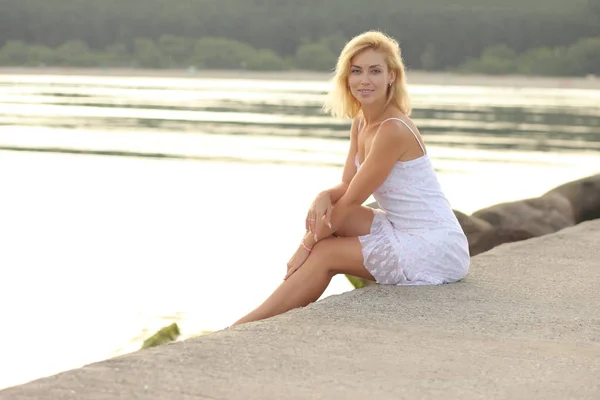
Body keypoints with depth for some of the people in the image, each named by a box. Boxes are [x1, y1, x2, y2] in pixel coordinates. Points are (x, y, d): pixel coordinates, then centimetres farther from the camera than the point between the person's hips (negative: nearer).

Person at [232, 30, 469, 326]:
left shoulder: (393, 130, -20)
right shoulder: (361, 124, 8)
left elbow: (352, 200, -16)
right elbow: (346, 187, 6)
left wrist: (307, 244, -8)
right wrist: (324, 197, -18)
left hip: (438, 247, -8)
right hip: (406, 234, 9)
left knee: (325, 254, -9)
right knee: (323, 212, 0)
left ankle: (248, 325, 1)